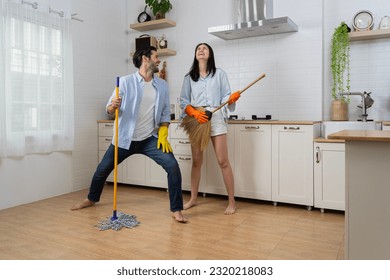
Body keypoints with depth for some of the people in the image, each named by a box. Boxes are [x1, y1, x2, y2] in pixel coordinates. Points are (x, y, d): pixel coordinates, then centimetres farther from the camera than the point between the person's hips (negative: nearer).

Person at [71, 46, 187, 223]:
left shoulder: (162, 85, 3)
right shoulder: (126, 81, -7)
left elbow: (166, 113, 7)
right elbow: (109, 109, -4)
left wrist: (163, 135, -6)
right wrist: (113, 106, -28)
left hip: (150, 139, 1)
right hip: (125, 139, -1)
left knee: (173, 166, -17)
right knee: (102, 169, 14)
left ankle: (176, 210, -3)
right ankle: (91, 199, 44)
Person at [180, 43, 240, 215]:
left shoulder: (219, 73, 6)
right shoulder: (189, 77, 11)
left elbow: (225, 97, 2)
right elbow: (183, 101, 5)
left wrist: (232, 98, -21)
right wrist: (195, 113, -12)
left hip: (216, 118, -2)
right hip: (196, 120, 2)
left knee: (223, 161, -4)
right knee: (196, 161, 8)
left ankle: (232, 202, 5)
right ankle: (193, 199, 21)